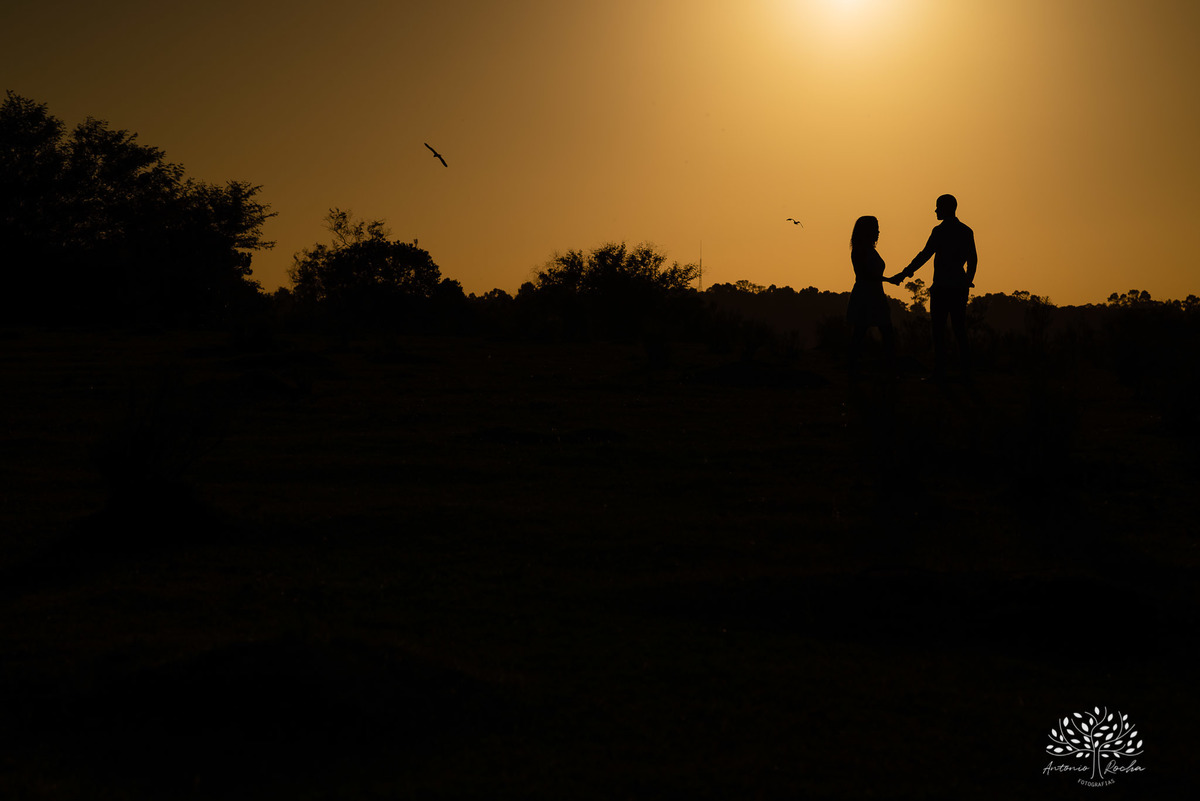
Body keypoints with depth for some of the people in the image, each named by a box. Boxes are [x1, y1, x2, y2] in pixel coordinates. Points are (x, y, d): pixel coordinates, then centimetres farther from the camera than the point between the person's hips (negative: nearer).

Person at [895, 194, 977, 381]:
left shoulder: (940, 231, -10)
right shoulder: (967, 231, 10)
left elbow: (925, 255, -14)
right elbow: (973, 259, 16)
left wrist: (905, 273, -9)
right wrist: (968, 280, 29)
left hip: (942, 286, -6)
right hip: (960, 287, 6)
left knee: (939, 330, -2)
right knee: (960, 330, 10)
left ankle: (940, 373, -4)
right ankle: (966, 370, 9)